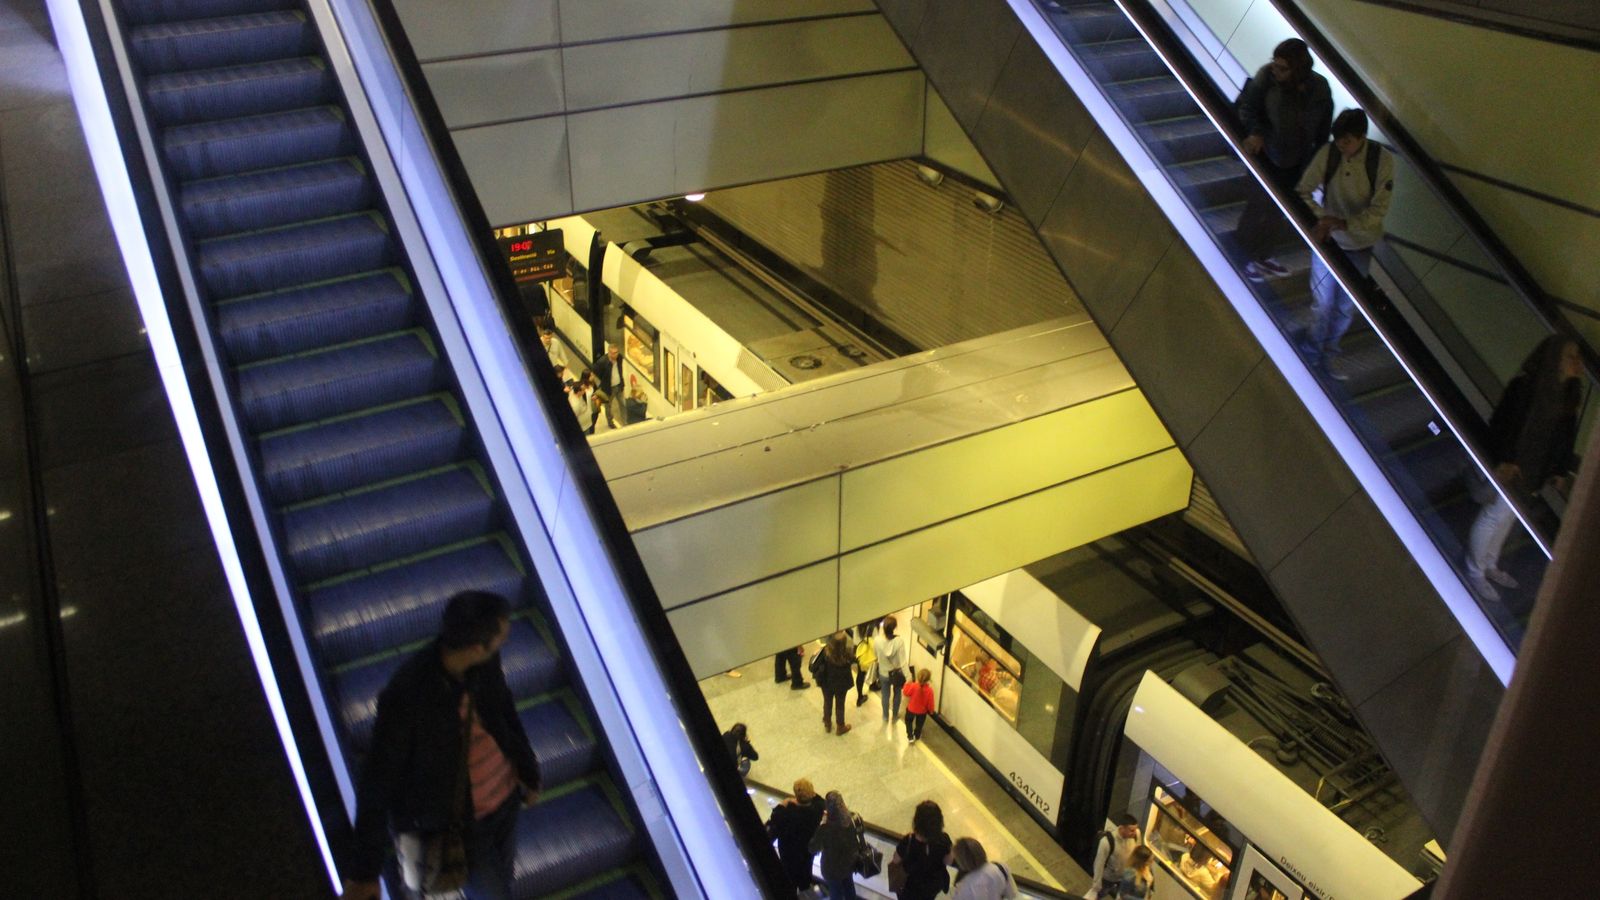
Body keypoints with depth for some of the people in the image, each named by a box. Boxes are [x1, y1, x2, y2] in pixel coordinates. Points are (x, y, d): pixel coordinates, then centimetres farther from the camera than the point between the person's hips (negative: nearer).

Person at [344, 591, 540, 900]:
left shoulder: (486, 662, -17)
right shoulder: (405, 697, -34)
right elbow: (377, 784, -25)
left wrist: (528, 772, 17)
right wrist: (365, 870, -20)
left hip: (505, 799, 5)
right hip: (456, 823, -5)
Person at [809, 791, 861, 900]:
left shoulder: (826, 828, -39)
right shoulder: (852, 818, -23)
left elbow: (813, 849, -23)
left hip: (833, 867, -4)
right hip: (849, 861, 4)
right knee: (849, 886, 33)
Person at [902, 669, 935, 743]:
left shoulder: (913, 686, -32)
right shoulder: (929, 690, -30)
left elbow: (906, 693, -13)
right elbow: (930, 702, -18)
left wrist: (907, 684, 0)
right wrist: (931, 710, 2)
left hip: (911, 709, -1)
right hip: (922, 711, 1)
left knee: (908, 721, 30)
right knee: (919, 724, 29)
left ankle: (910, 737, 33)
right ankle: (917, 736, 51)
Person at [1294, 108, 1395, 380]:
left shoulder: (1383, 161, -19)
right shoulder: (1328, 154, -19)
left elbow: (1377, 211, -20)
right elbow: (1303, 192, -13)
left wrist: (1341, 223, -33)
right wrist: (1321, 220, -29)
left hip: (1359, 246, 1)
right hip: (1327, 239, -1)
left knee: (1346, 307, 15)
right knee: (1322, 303, 6)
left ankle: (1329, 353, 38)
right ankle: (1313, 350, 31)